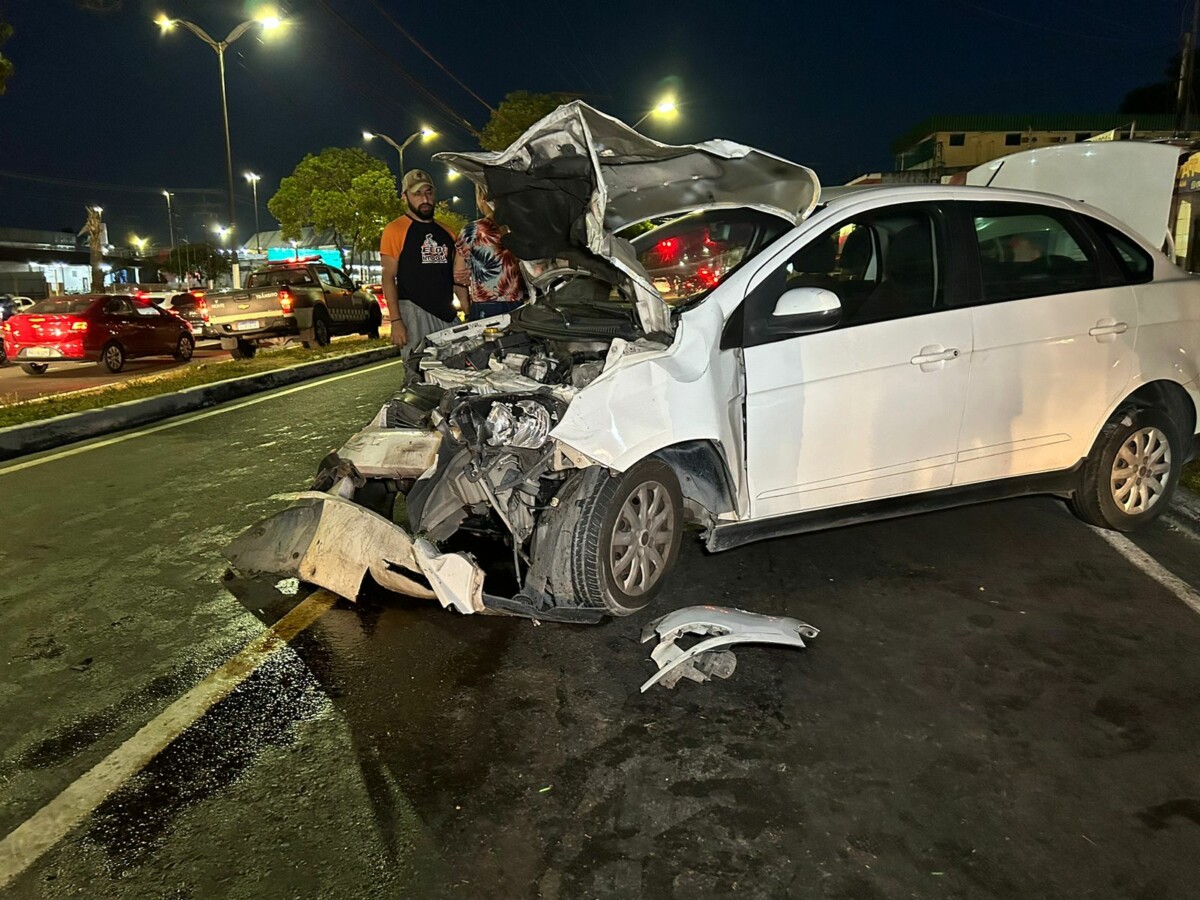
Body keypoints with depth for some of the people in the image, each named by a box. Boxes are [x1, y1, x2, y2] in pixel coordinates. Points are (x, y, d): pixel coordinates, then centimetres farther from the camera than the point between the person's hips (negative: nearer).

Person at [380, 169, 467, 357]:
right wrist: (396, 321, -15)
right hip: (414, 312, -6)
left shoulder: (446, 233, 17)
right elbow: (388, 278, -6)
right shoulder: (395, 230, -1)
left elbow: (457, 278, 21)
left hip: (448, 315, 6)